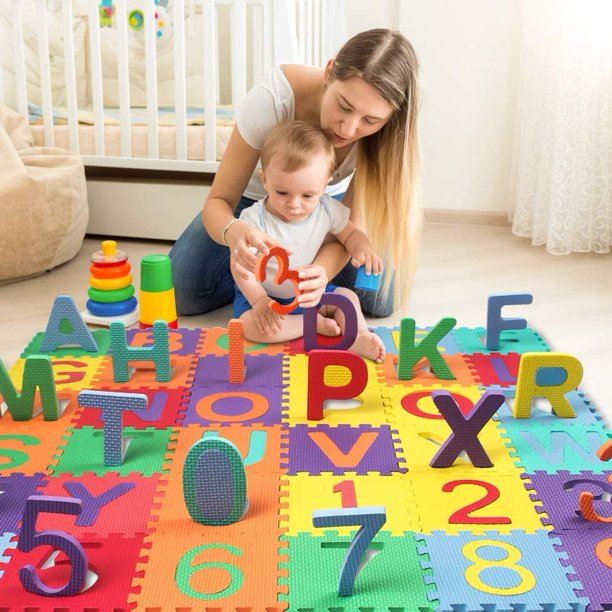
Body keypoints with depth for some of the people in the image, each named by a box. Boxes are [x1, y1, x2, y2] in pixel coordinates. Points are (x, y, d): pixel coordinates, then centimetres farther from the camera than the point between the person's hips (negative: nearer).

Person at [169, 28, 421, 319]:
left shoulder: (381, 130, -32)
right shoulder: (273, 96, -38)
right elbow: (219, 200, -30)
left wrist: (322, 269, -53)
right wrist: (233, 231, -56)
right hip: (259, 197, -1)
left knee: (381, 296, -22)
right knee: (183, 290, -21)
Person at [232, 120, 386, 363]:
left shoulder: (327, 210, -12)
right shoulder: (255, 219, -25)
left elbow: (350, 233, 4)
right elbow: (240, 265, -21)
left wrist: (362, 248, -20)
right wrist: (259, 301, -32)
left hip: (310, 291, 5)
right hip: (263, 294, -4)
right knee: (251, 325, -32)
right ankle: (315, 324, -23)